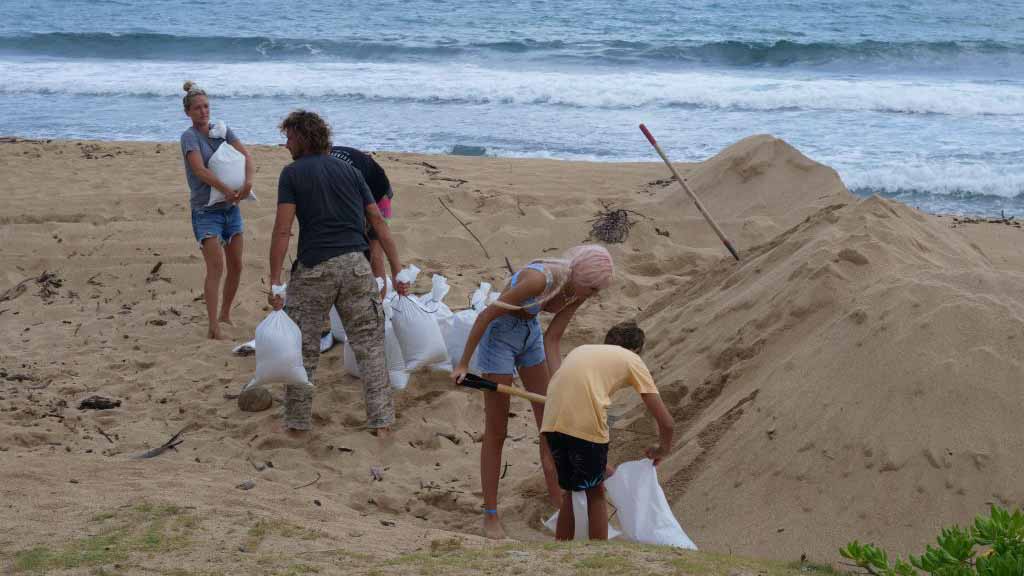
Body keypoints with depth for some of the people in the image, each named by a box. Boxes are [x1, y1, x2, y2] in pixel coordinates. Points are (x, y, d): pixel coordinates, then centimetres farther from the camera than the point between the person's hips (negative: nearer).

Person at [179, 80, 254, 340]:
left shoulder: (222, 130, 7)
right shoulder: (189, 136, -8)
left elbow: (246, 155, -3)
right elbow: (200, 170, -22)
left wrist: (248, 183, -22)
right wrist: (227, 190, -31)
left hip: (231, 208, 6)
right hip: (206, 210, -6)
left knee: (236, 265, 11)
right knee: (216, 267, -15)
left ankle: (225, 314, 29)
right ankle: (213, 326, -15)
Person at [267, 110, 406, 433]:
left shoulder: (292, 174, 2)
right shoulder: (349, 171, 15)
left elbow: (282, 230, -8)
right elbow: (377, 220, 9)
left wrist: (275, 281, -8)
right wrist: (397, 270, 10)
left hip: (314, 268, -3)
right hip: (355, 264, 3)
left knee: (302, 347, 11)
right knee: (369, 344, 8)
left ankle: (298, 420, 16)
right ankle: (380, 421, 5)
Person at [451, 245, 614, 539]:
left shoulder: (577, 294, -10)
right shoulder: (540, 278, -33)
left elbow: (552, 341, -4)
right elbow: (486, 315, -25)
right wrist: (463, 363, -19)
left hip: (530, 333, 8)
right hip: (499, 335, -8)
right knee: (496, 430, -2)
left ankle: (558, 504, 22)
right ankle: (490, 515, 9)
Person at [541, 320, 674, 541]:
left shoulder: (582, 350, 33)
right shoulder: (632, 360, 18)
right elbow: (665, 421, 11)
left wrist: (599, 465, 40)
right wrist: (662, 449, 33)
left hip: (552, 422, 5)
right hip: (586, 426, -5)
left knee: (569, 490, 23)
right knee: (595, 493, 16)